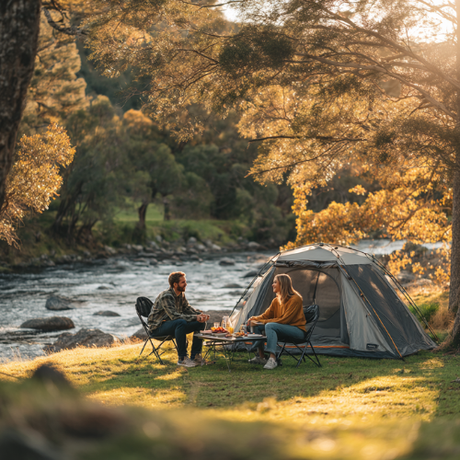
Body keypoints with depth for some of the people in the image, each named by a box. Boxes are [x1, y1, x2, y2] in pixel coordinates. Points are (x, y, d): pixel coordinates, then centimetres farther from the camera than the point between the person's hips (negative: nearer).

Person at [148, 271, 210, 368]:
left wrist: (200, 315, -13)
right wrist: (195, 317, -36)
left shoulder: (181, 294, 6)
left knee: (201, 323, -4)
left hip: (174, 325, 9)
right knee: (181, 322, -38)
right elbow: (174, 315, -33)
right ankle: (182, 358, -31)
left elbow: (188, 308, 9)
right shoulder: (166, 296, -23)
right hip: (158, 326, -9)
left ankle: (195, 356, -3)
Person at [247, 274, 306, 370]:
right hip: (282, 329, 8)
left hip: (297, 330, -8)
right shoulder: (276, 300, 9)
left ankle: (272, 359, -40)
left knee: (269, 326, -33)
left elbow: (285, 319, -22)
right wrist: (255, 318, -12)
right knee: (257, 326, -5)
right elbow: (266, 315, 11)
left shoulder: (295, 299, -16)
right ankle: (261, 357, -4)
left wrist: (264, 322, -22)